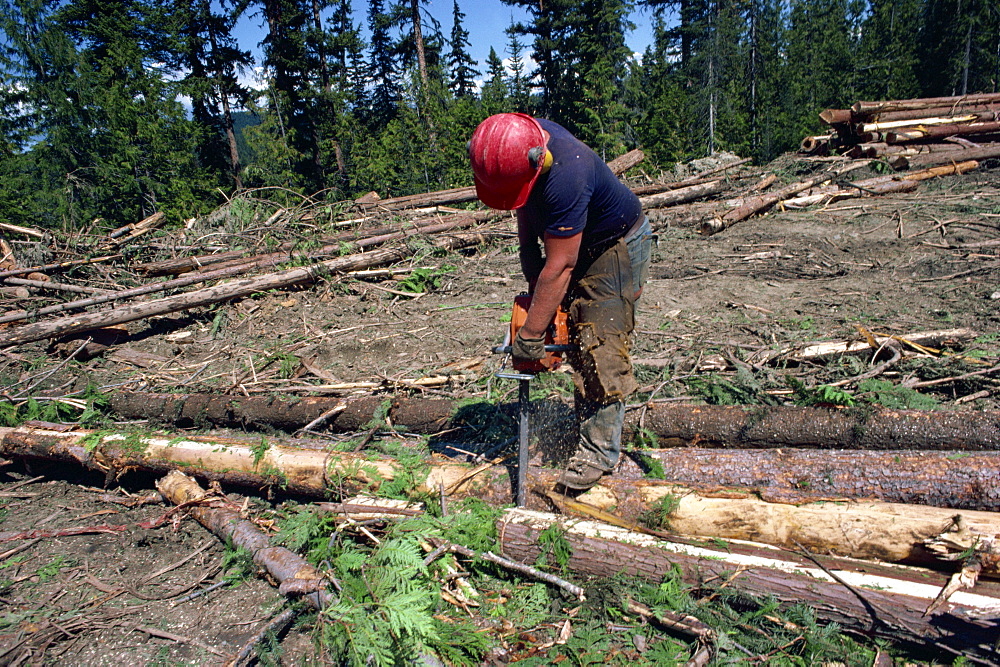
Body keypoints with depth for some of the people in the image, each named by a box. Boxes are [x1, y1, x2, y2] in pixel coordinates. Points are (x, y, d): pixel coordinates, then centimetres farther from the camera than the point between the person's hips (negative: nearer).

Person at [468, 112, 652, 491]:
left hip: (616, 247, -8)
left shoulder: (565, 176, -39)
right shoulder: (519, 142, -13)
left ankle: (599, 450, -1)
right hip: (574, 243, 9)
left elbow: (559, 268, -35)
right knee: (577, 342, 11)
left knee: (602, 349, -10)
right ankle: (589, 424, 23)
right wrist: (532, 276, -4)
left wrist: (530, 336, -28)